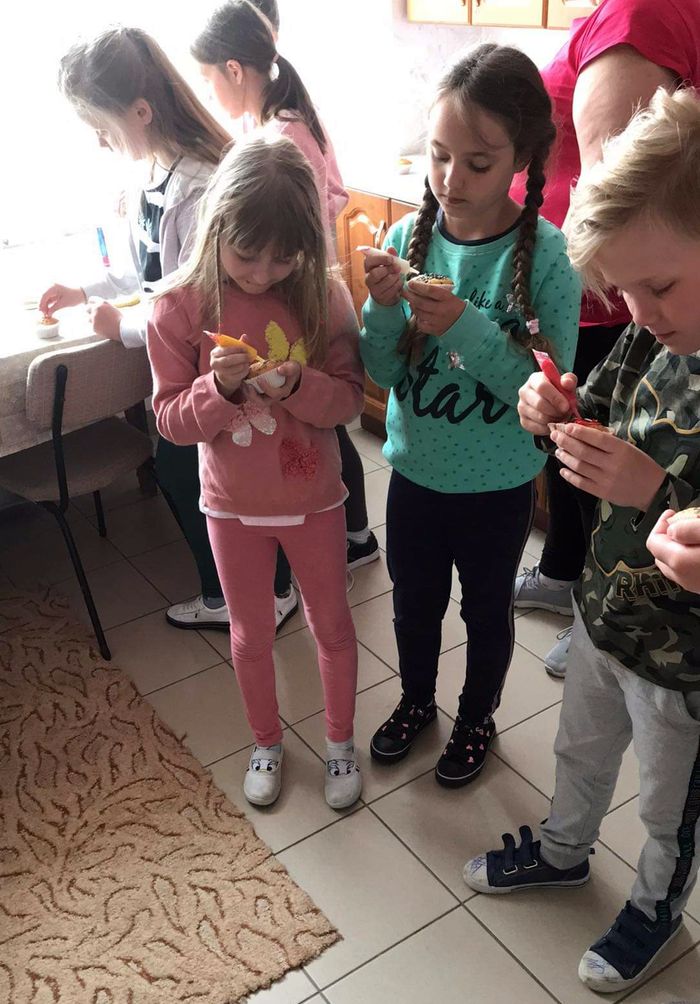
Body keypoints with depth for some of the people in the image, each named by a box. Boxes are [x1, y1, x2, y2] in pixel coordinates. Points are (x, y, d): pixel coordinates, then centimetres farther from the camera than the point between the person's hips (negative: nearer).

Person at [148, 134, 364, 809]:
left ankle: (340, 741, 41)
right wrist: (218, 387, -31)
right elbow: (171, 418, -11)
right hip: (233, 505, 0)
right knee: (251, 634, 18)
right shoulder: (181, 308, -15)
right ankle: (266, 742, 43)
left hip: (313, 498, 0)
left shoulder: (322, 298, -14)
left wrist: (299, 385, -29)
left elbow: (349, 397, -9)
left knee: (332, 625, 17)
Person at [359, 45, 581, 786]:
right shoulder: (408, 237, -10)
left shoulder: (545, 256, -19)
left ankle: (476, 719, 46)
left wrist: (466, 329, -32)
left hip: (497, 483, -3)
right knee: (413, 598, 23)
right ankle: (416, 701, 51)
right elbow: (383, 373, -6)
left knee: (486, 608, 20)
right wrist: (384, 307, -25)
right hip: (414, 469, 3)